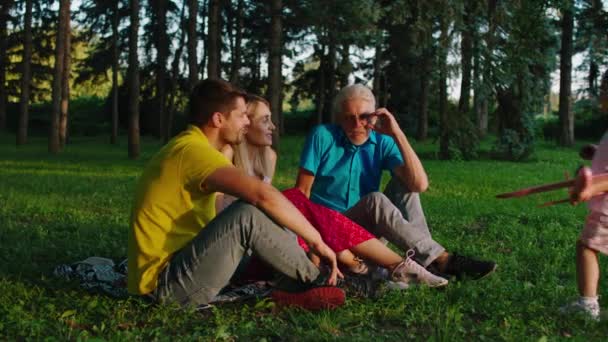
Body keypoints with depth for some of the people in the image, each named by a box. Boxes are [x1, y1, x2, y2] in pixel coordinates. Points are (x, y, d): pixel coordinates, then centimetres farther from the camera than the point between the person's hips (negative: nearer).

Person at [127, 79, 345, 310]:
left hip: (177, 263, 11)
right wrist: (317, 241, -22)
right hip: (163, 284, -11)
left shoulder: (186, 147, 14)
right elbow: (264, 195, -31)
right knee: (248, 215, -26)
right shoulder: (193, 150, -18)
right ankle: (315, 281, -7)